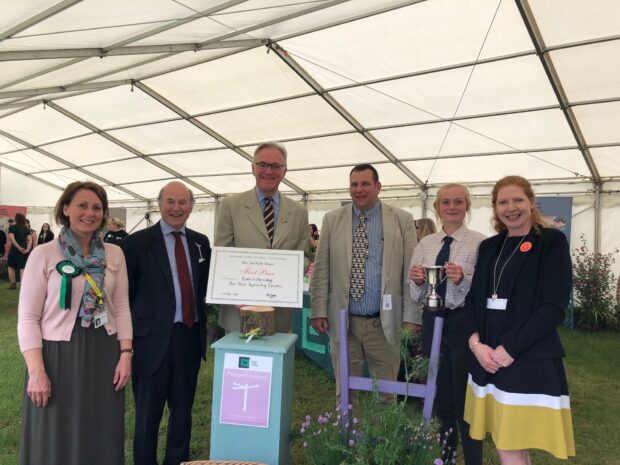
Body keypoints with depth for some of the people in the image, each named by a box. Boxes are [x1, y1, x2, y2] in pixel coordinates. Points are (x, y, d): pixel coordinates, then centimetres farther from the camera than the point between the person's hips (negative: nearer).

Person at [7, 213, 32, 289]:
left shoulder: (12, 227, -3)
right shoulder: (26, 228, 7)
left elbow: (12, 239, -14)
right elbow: (30, 240, -2)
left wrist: (19, 248, -13)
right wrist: (27, 249, -9)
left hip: (15, 249, -3)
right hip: (24, 250, 3)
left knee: (11, 266, 15)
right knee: (22, 267, 4)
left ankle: (13, 284, 15)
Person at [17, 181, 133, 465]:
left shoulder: (114, 255, 3)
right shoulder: (44, 255, -6)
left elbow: (122, 307, 6)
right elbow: (27, 318, -6)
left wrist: (125, 353, -2)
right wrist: (36, 371, -13)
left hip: (104, 356, 3)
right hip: (57, 355, -3)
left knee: (101, 440, 14)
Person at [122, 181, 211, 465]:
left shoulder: (200, 242, 7)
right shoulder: (138, 242, -6)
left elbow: (206, 286, 10)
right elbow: (124, 293, -4)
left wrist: (205, 325, -2)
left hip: (191, 336, 4)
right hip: (154, 338, -4)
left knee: (183, 408, 18)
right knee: (148, 412, 12)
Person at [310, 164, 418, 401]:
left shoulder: (402, 220, 0)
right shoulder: (332, 220, 4)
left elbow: (410, 272, -1)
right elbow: (320, 270, 4)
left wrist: (411, 317, -6)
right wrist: (319, 311, -2)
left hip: (384, 323, -1)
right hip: (342, 321, 1)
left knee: (386, 393, 9)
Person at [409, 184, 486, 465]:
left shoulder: (480, 243, -6)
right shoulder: (424, 245, 7)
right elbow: (416, 296, 9)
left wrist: (464, 279, -28)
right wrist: (418, 281, -12)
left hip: (465, 323, -4)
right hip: (433, 322, 5)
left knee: (466, 398, 6)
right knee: (439, 396, 18)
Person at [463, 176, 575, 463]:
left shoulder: (551, 241, -4)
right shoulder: (489, 246, 13)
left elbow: (554, 307, -11)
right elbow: (473, 299, 10)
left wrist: (509, 348, -16)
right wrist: (475, 343, -7)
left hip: (529, 360, -5)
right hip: (486, 357, 5)